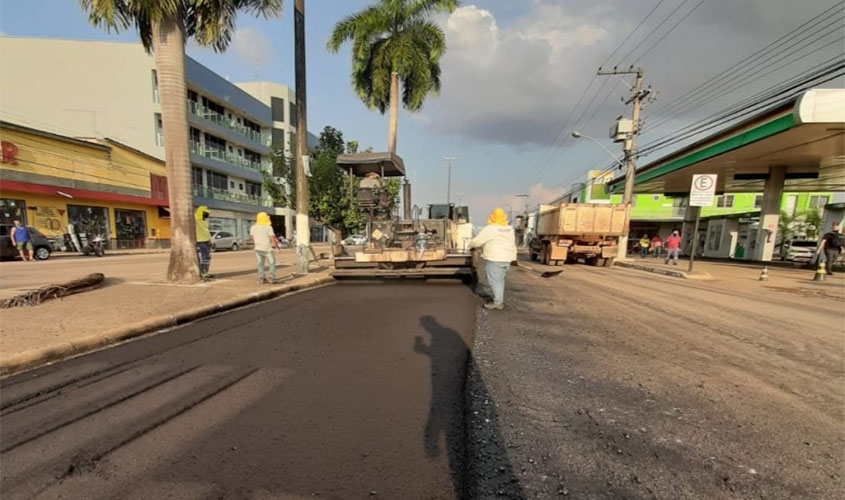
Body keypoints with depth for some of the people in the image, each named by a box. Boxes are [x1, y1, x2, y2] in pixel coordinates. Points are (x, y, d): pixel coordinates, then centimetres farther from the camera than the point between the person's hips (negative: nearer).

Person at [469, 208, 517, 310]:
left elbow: (477, 241, -10)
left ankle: (498, 302, 1)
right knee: (500, 280, 16)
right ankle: (500, 300, 22)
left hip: (494, 259, -8)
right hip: (506, 259, 8)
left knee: (495, 280, -1)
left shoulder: (490, 229, -13)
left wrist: (471, 245, 9)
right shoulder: (510, 229, 11)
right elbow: (512, 244, 20)